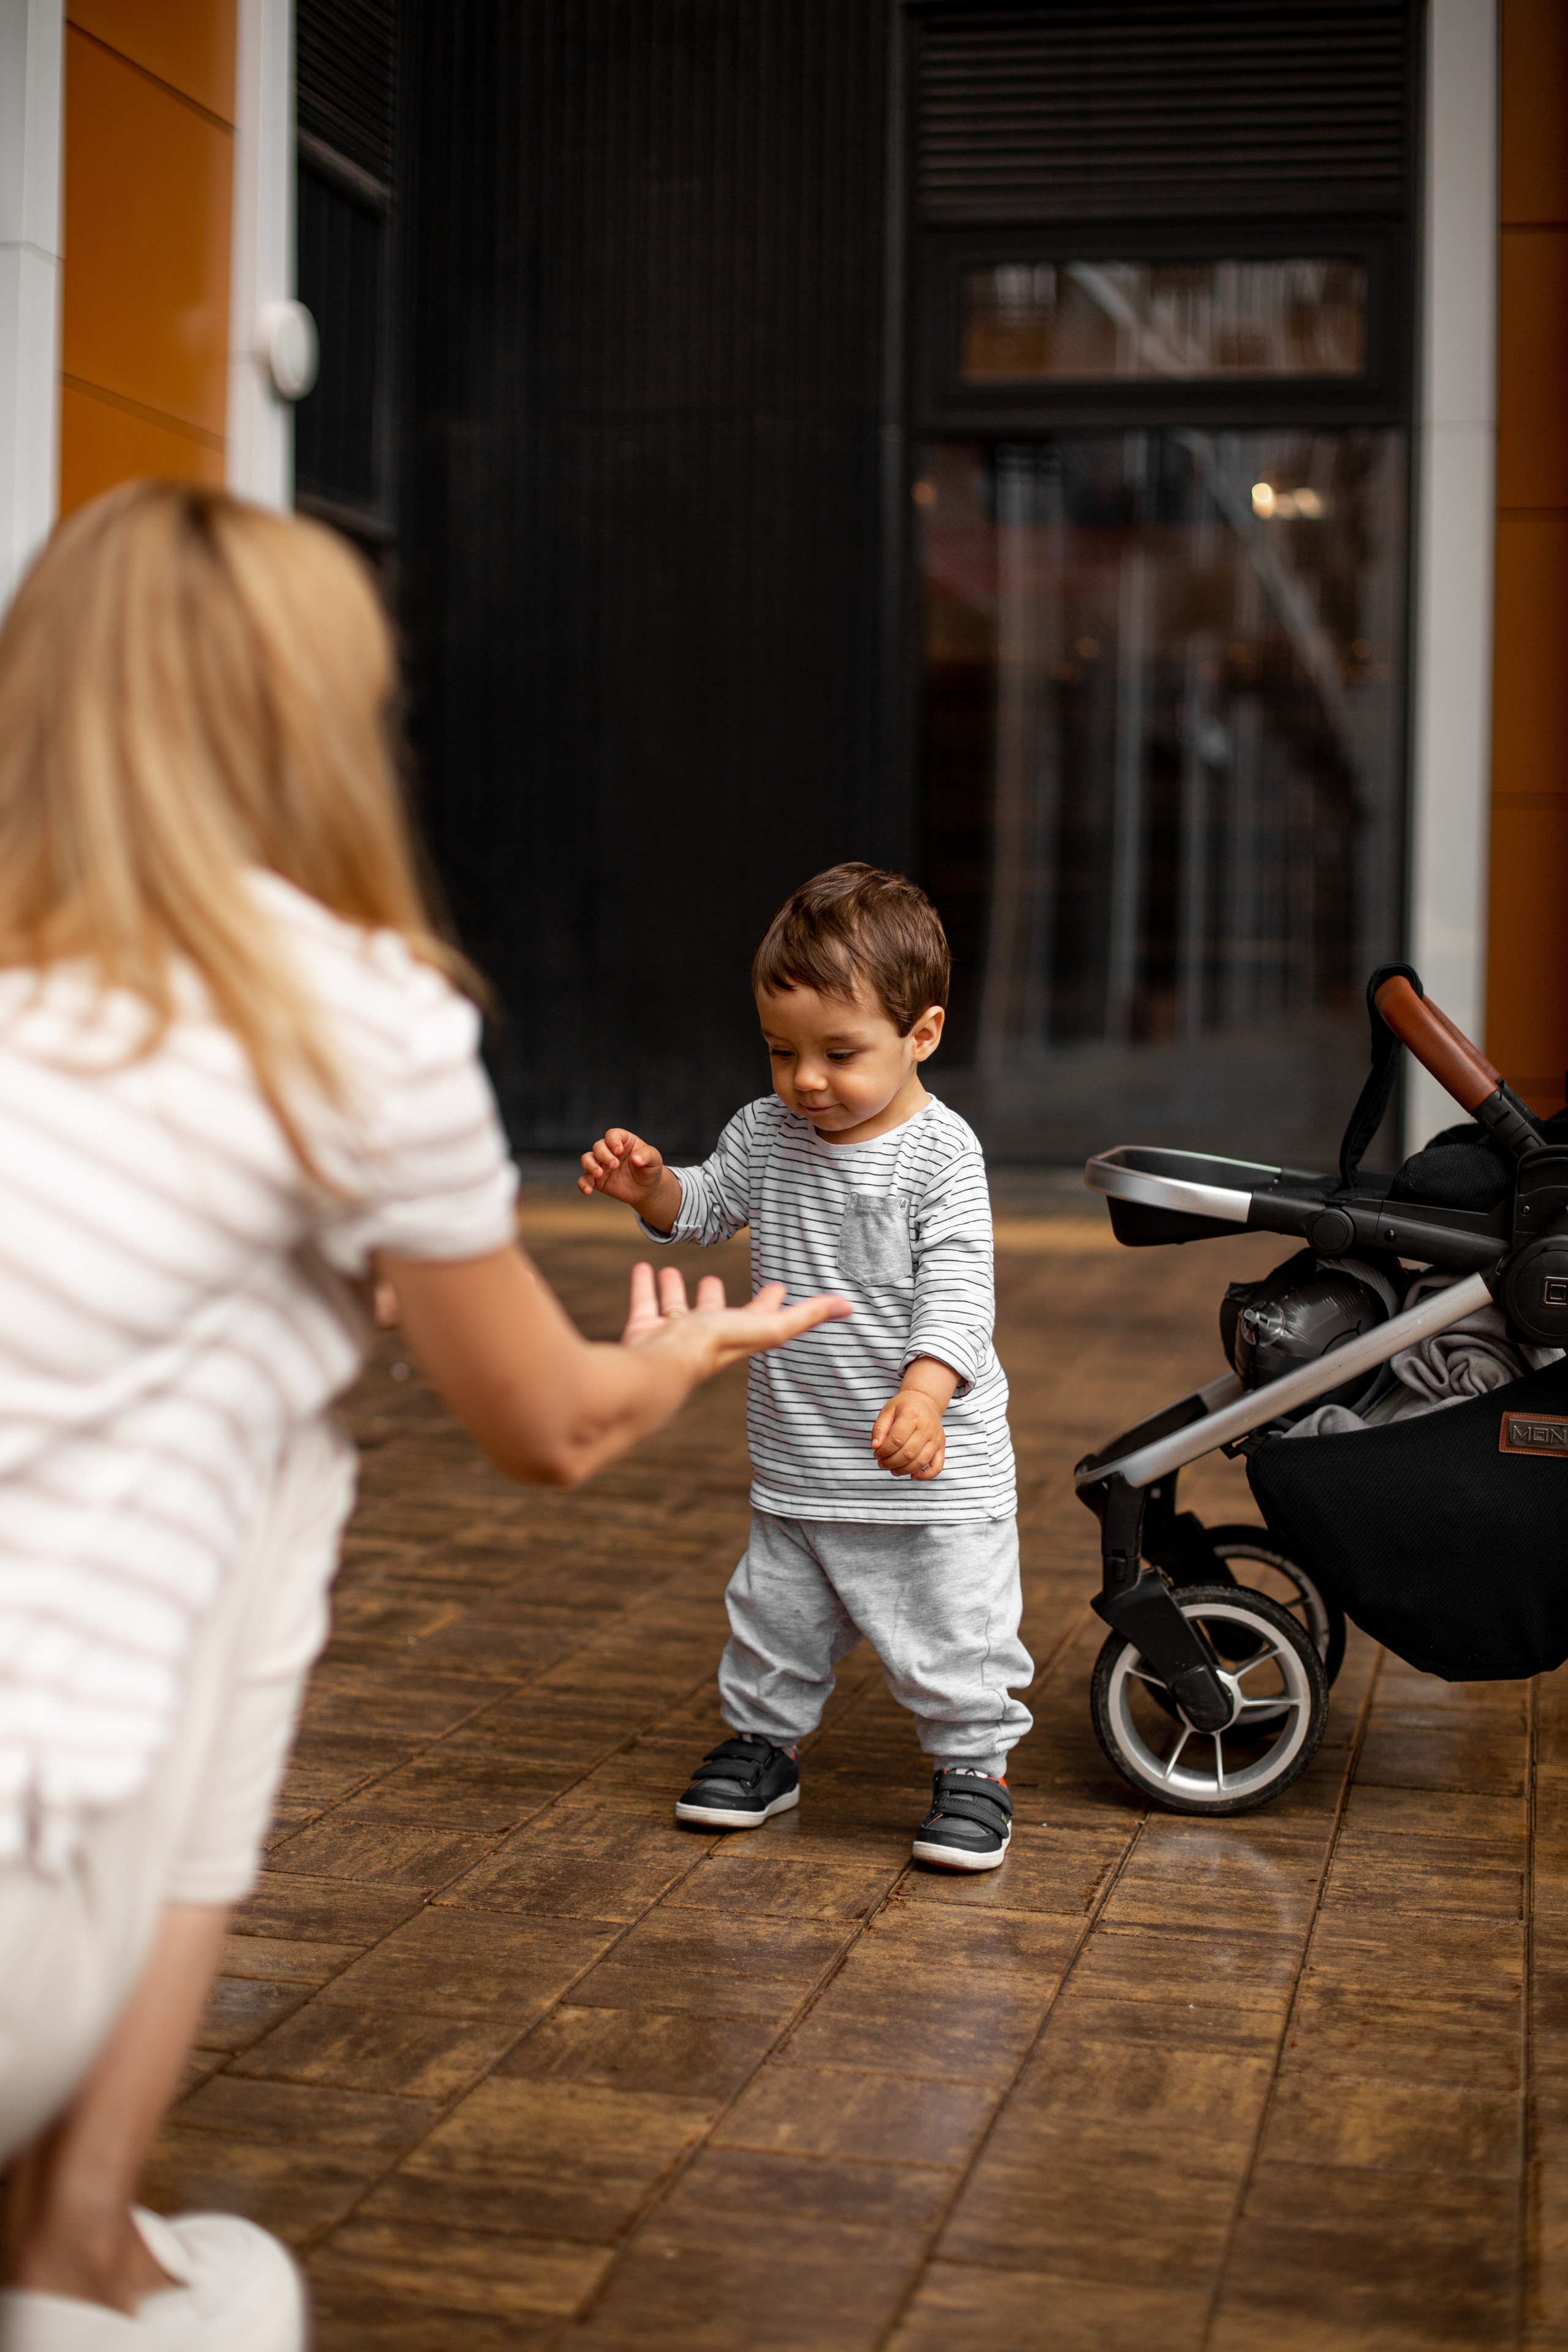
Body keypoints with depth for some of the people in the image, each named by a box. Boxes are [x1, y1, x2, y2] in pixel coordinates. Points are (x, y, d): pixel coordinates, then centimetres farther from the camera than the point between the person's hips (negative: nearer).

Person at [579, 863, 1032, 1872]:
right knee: (776, 1613, 18)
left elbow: (956, 1292, -23)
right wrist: (650, 1184, -10)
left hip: (933, 1470, -5)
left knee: (952, 1632, 2)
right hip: (798, 1459, 6)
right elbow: (704, 1208, 12)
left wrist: (923, 1393, -37)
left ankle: (975, 1768, 20)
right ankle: (763, 1741, 37)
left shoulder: (940, 1154, -16)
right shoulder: (768, 1133, 2)